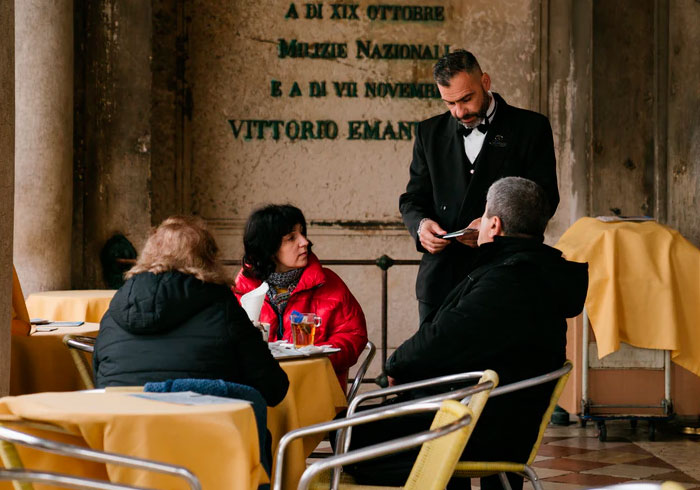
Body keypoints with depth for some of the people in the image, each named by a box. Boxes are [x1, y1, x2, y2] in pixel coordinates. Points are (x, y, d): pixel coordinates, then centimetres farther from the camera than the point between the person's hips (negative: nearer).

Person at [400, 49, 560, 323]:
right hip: (440, 278, 3)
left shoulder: (530, 127, 4)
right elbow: (412, 198, 16)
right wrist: (421, 225, -8)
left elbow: (545, 198, -1)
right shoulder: (430, 132, 15)